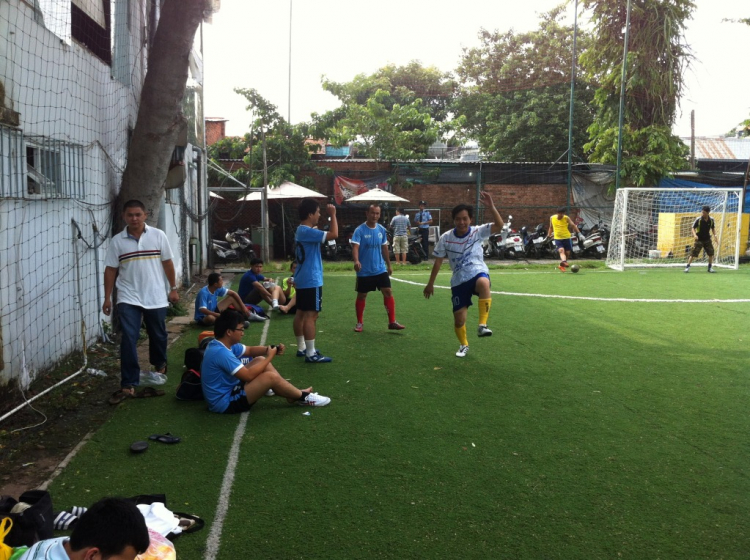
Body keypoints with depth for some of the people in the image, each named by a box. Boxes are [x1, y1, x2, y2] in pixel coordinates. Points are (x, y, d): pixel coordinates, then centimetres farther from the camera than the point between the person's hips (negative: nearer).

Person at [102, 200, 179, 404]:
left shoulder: (158, 235, -1)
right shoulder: (117, 241, -1)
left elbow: (167, 263, 5)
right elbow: (111, 270, 3)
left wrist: (173, 288, 6)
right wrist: (107, 297, 1)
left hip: (156, 297, 1)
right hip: (128, 298, 0)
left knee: (158, 335, 15)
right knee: (128, 340, -9)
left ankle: (160, 365, 44)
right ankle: (128, 385, -5)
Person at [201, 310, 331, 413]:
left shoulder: (221, 344, 4)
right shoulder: (221, 352, -28)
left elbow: (250, 350, 17)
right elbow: (248, 376, -28)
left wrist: (269, 349, -2)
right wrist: (270, 357, -16)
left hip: (228, 390, 11)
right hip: (226, 403, -11)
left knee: (260, 360, 10)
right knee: (271, 377, -20)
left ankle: (293, 394, 12)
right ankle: (303, 397, 3)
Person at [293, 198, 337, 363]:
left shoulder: (302, 230, 13)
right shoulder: (307, 231, -19)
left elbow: (326, 234, 29)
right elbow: (334, 234, -26)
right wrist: (333, 215, -14)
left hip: (302, 279, 11)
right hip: (311, 280, -11)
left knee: (301, 313, 14)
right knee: (311, 315, -9)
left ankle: (302, 348, 23)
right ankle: (311, 354, -8)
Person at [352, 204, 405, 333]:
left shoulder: (382, 230, 4)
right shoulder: (360, 230, -12)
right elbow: (355, 247, -23)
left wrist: (389, 265, 17)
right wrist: (356, 261, -41)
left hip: (380, 269, 4)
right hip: (364, 271, -3)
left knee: (388, 292, -5)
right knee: (361, 296, 7)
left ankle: (392, 322, 2)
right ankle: (359, 323, 22)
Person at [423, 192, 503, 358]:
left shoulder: (478, 232, -7)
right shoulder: (445, 238, -4)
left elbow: (499, 226, -22)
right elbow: (438, 262, 5)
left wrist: (491, 206, -34)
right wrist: (430, 284, 9)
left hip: (478, 273, -2)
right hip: (459, 281, 2)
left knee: (483, 283, -41)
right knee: (459, 319, 2)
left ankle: (482, 325, -32)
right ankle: (464, 345, 34)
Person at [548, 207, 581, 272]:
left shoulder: (566, 218, -8)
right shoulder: (552, 218, -1)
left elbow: (573, 225, -16)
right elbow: (551, 227, 15)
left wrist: (579, 233, -27)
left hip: (566, 238, 1)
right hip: (557, 238, -1)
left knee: (567, 253, 7)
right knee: (561, 250, -24)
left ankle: (562, 265, 27)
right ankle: (564, 262, -47)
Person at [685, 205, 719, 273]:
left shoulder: (711, 220, -3)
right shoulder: (698, 219, -13)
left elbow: (713, 228, 13)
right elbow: (693, 228, -7)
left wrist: (715, 236, 4)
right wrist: (695, 235, -25)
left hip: (707, 239, 4)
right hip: (699, 239, -4)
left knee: (711, 253, 2)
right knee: (693, 253, -8)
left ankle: (710, 267, 17)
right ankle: (688, 266, 1)